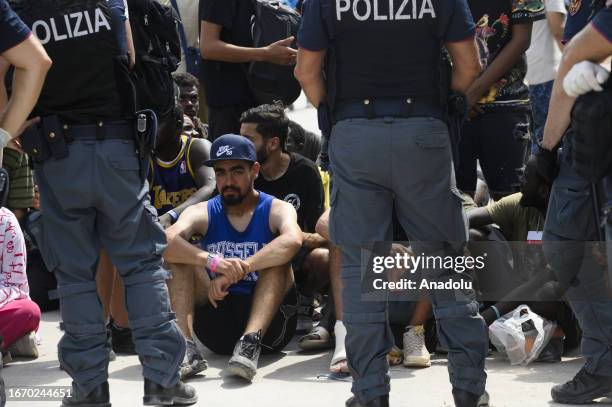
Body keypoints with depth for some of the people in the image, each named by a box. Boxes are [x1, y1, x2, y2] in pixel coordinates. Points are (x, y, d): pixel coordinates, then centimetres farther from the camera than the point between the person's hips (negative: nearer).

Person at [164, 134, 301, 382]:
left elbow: (293, 241, -27)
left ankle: (251, 341, -44)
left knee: (277, 256, -23)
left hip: (269, 323, -2)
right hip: (218, 322, 2)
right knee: (179, 255, -12)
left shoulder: (276, 210, 0)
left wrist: (238, 269, -38)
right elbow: (166, 241, -18)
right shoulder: (202, 213, 6)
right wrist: (212, 261, -36)